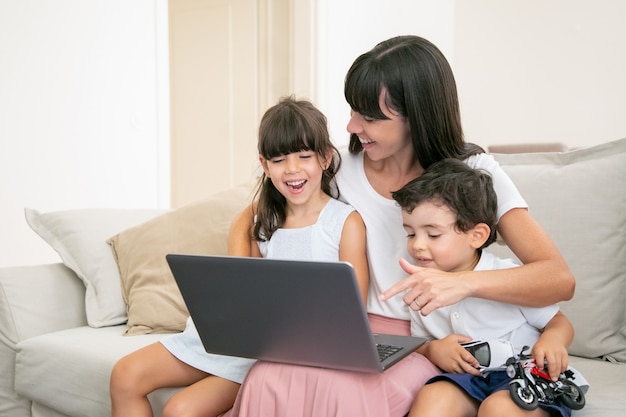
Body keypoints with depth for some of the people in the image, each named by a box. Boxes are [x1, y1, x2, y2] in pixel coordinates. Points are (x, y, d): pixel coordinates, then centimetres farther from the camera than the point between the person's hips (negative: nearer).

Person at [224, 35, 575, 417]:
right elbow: (248, 220, 10)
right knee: (267, 378, -28)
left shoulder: (473, 171, -7)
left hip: (432, 344, -2)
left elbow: (559, 279, -16)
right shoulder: (344, 168, 1)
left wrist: (464, 282, -34)